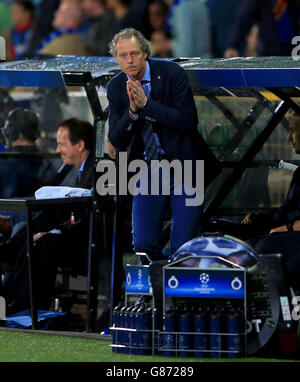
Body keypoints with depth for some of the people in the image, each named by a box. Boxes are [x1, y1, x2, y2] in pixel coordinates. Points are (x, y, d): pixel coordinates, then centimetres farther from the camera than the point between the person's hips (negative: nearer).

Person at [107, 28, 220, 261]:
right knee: (143, 244, -3)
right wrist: (132, 111, -21)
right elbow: (117, 142, -3)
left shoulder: (172, 74, -10)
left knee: (182, 248, -7)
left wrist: (146, 104, -23)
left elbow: (189, 121, -18)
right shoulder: (116, 88, 1)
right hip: (148, 170, 3)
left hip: (184, 167, -3)